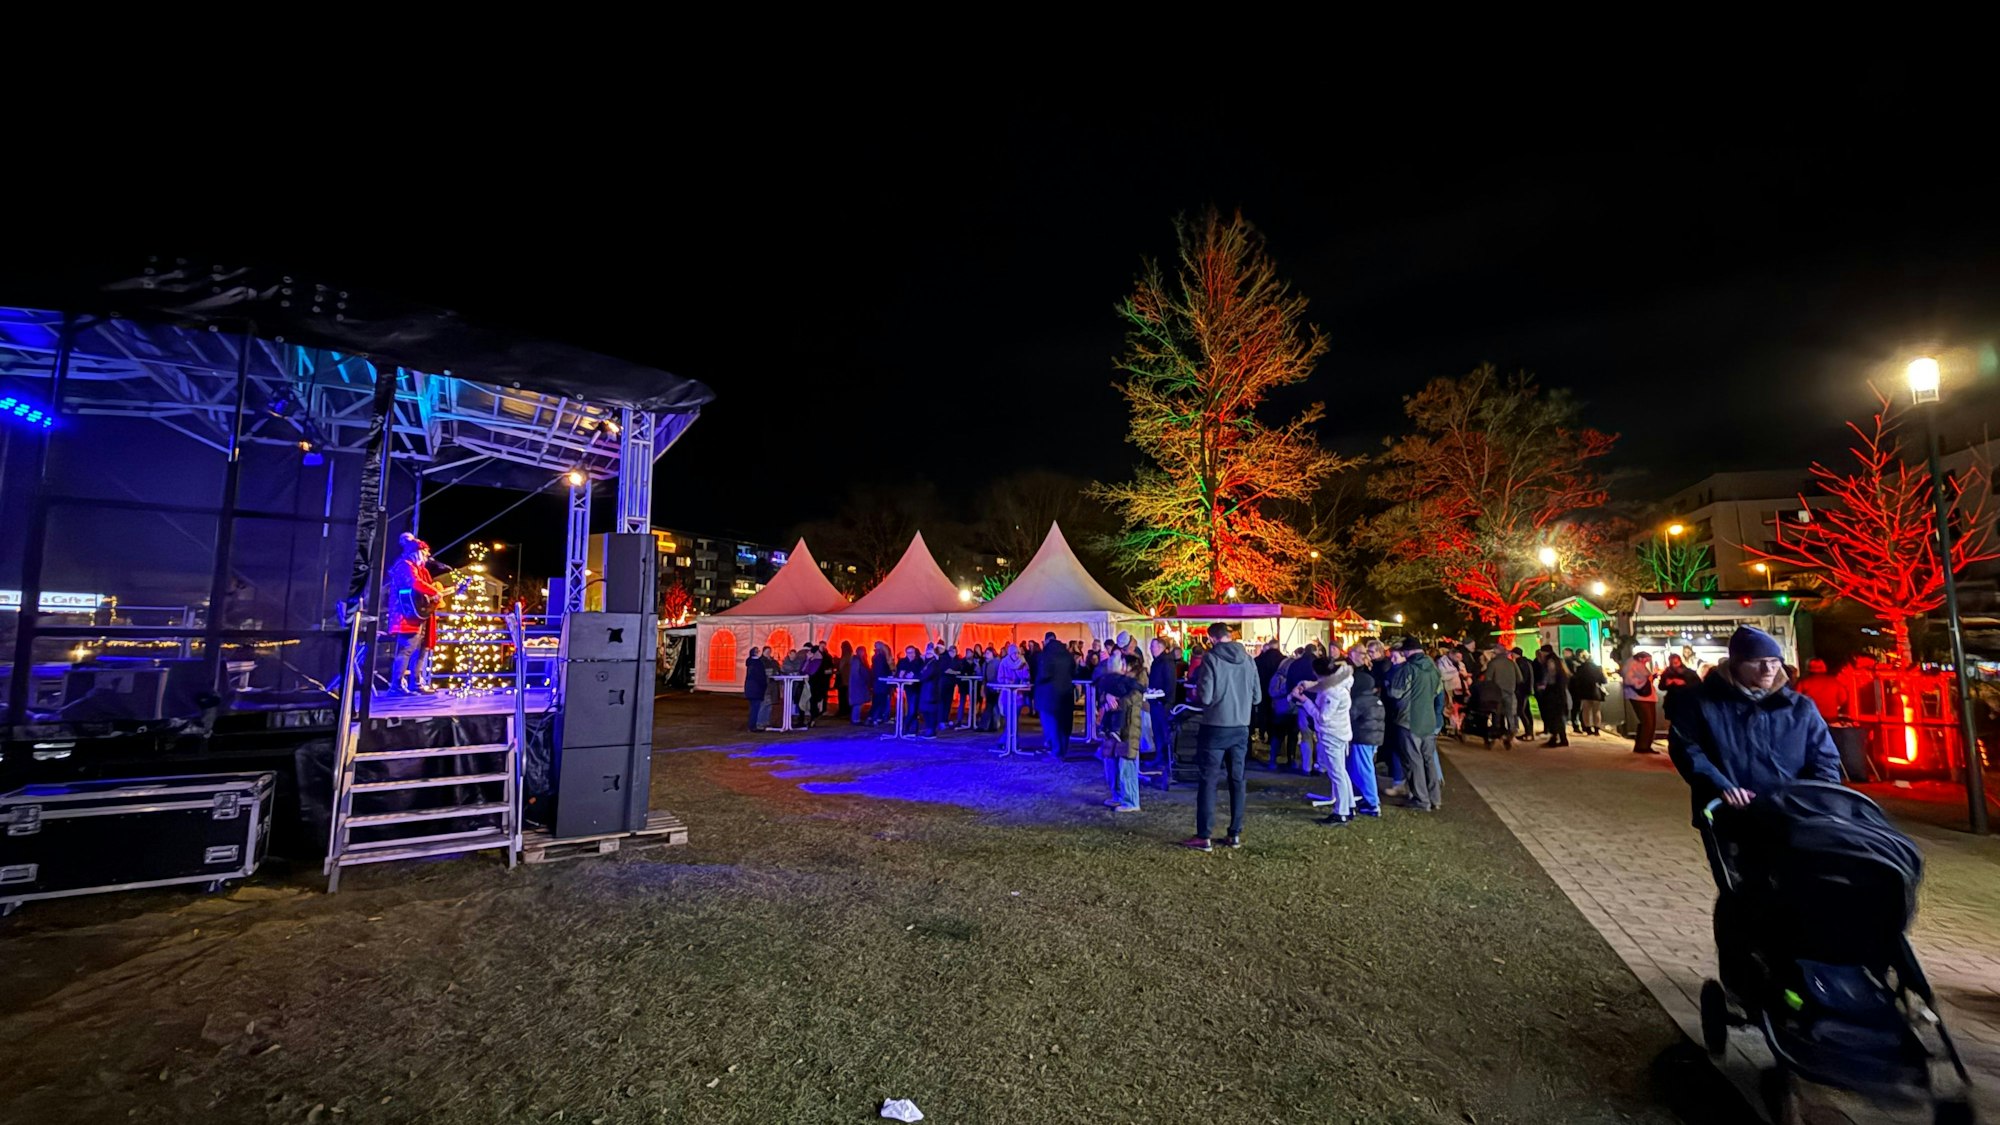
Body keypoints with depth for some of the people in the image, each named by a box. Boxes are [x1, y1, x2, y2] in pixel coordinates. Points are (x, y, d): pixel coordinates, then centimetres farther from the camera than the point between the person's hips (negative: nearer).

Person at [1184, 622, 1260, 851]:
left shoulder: (1211, 658, -13)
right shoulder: (1248, 660, 1)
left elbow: (1204, 697, -16)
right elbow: (1257, 697, 6)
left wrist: (1195, 697, 5)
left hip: (1215, 728, -4)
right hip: (1241, 728, 5)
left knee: (1208, 781, 1)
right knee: (1237, 781, 12)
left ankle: (1203, 837, 3)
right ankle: (1235, 834, 17)